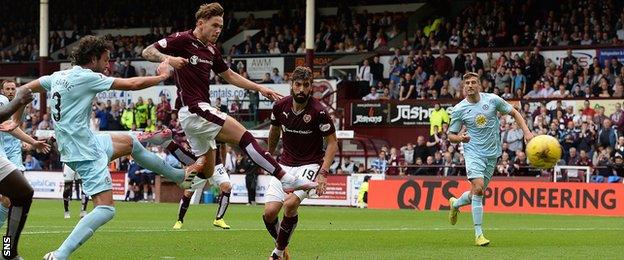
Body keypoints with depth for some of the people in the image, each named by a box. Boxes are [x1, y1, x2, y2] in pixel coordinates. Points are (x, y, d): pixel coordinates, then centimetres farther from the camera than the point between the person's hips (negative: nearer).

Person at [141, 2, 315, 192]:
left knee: (206, 171, 12)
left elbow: (229, 75, 27)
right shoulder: (183, 40, -7)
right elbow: (147, 52, -8)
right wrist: (168, 59, -28)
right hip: (193, 110, -10)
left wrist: (259, 88, 19)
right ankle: (286, 179, -18)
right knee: (243, 136, -15)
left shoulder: (211, 50, 17)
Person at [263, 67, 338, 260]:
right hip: (285, 164, 4)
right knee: (269, 212, -11)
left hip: (310, 164, -4)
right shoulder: (280, 106, -4)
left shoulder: (318, 111, -16)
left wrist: (323, 173, -19)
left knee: (290, 203, -27)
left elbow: (332, 143, -9)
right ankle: (280, 244, 18)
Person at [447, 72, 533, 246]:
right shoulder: (459, 109, -4)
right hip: (473, 152, -3)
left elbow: (514, 113, 9)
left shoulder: (492, 100, -2)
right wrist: (460, 137, -19)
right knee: (478, 187, -22)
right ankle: (478, 234, -16)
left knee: (477, 193, 7)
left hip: (492, 154, 3)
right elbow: (451, 135, 4)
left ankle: (455, 203, 43)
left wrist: (526, 132, -3)